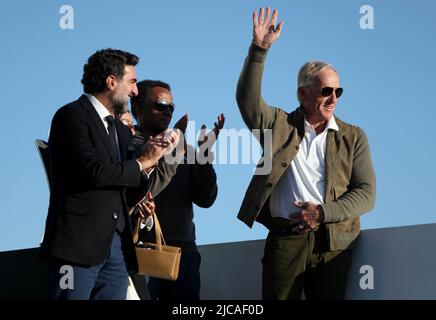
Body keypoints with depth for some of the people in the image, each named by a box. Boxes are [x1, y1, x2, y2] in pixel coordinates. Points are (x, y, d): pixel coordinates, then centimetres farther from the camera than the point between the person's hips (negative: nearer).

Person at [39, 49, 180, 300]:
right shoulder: (72, 115, -4)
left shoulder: (120, 130, 20)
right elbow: (95, 172, -18)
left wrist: (151, 158, 4)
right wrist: (142, 162, -4)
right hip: (79, 244, -7)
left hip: (117, 247, 8)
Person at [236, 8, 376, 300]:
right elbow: (248, 100, -6)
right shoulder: (280, 125, 11)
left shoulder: (353, 137, 11)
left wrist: (323, 212, -11)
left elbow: (366, 193, 3)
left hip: (334, 241, 1)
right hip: (285, 238, -1)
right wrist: (260, 49, -15)